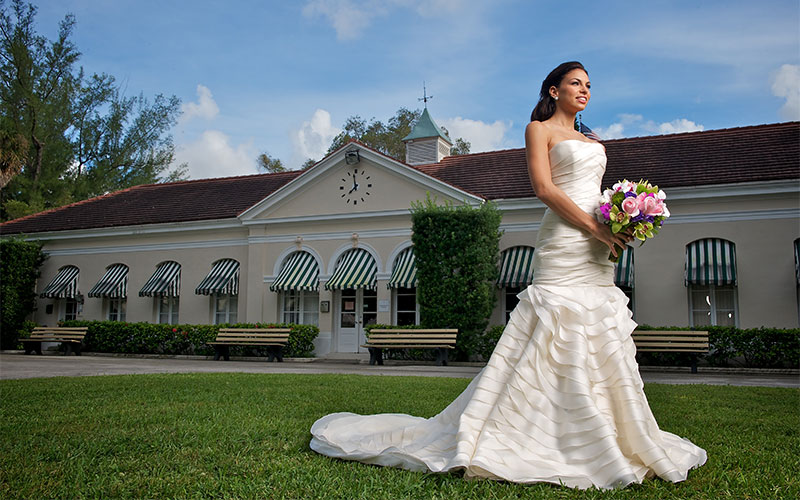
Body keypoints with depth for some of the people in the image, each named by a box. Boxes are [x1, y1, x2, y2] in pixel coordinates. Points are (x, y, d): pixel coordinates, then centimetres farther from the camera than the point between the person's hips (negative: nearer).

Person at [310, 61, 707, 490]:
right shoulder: (539, 129, 4)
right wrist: (595, 227, -16)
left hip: (598, 253, 8)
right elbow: (544, 186, -9)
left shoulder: (591, 143, 27)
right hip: (563, 244, -8)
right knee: (558, 343, -11)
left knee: (600, 346, 7)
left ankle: (601, 440, 17)